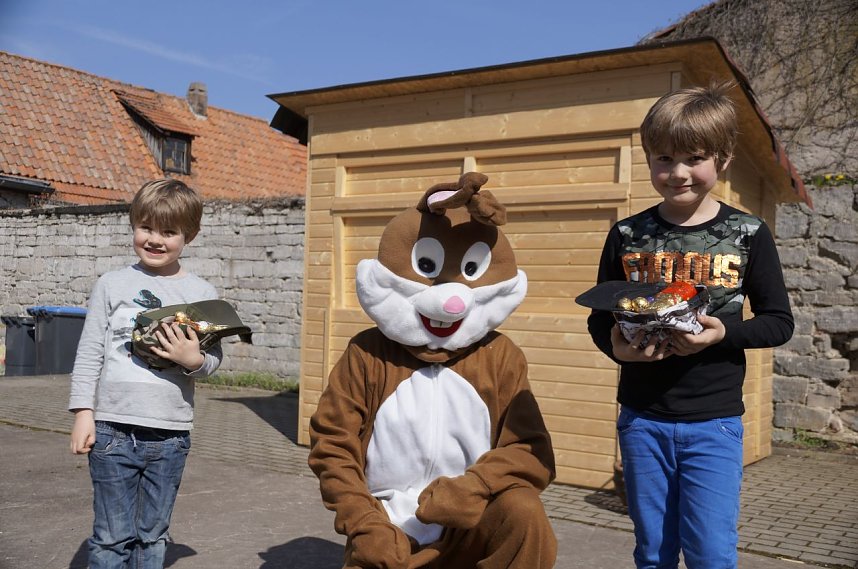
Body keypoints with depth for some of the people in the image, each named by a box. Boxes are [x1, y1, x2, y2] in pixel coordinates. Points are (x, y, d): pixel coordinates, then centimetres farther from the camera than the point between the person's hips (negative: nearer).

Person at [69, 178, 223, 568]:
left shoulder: (202, 293, 3)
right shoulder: (112, 284, 2)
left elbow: (214, 358, 5)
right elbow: (89, 352, 3)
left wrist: (194, 360, -17)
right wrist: (83, 412, -2)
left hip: (170, 434, 1)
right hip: (113, 429, -1)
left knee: (153, 538, 12)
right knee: (113, 537, 4)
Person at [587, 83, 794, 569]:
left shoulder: (748, 234, -2)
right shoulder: (628, 236, 1)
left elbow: (779, 322, 0)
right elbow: (599, 320, 6)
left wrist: (722, 334, -18)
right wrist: (617, 347, -16)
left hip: (714, 423, -1)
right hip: (642, 419, 2)